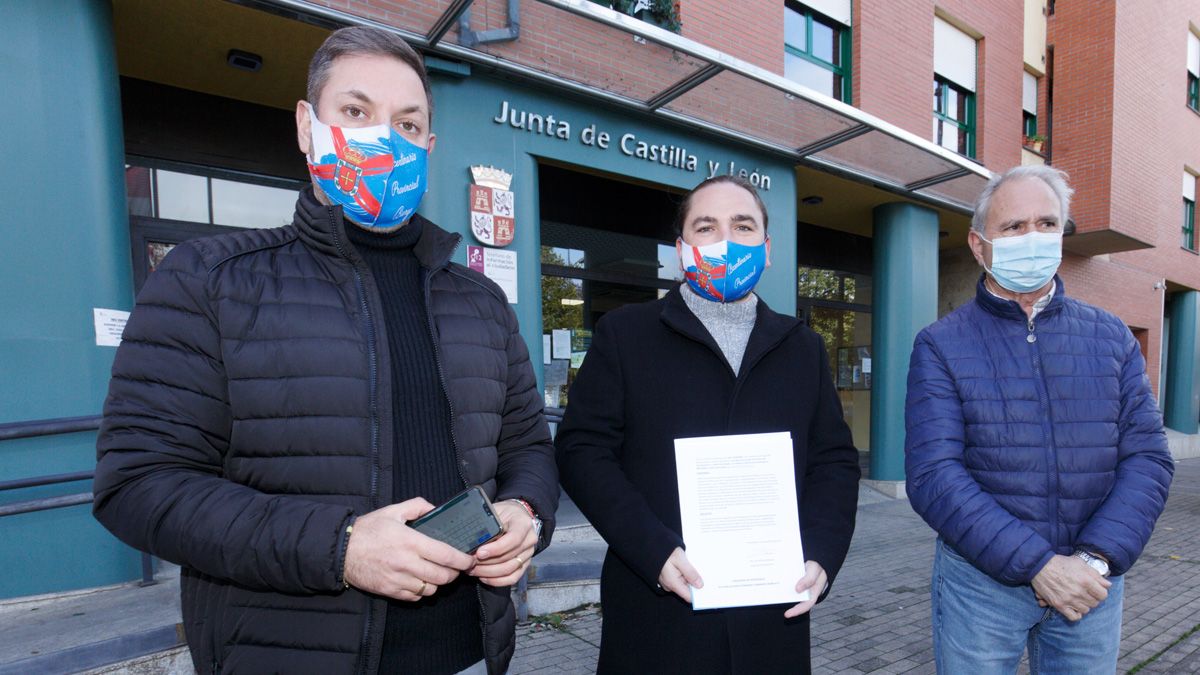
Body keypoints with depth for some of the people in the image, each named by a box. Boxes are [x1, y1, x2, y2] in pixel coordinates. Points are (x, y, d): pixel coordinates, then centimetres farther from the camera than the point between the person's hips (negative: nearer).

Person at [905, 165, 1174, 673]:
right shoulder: (941, 346, -9)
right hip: (981, 579, -3)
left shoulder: (1112, 337, 4)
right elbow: (932, 476, -16)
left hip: (1093, 578, 3)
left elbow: (1147, 456, -1)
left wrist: (1095, 559, -13)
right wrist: (1038, 565, -19)